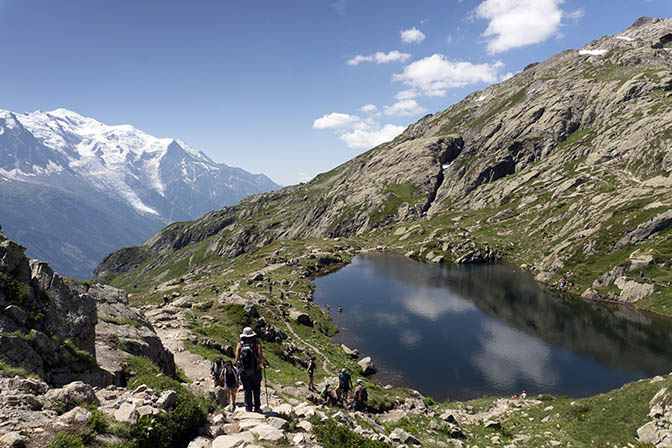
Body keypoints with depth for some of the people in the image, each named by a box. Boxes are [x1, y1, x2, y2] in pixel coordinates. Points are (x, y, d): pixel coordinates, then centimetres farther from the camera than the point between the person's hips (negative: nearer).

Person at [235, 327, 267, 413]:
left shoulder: (240, 345, -2)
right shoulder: (257, 344, -7)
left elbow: (237, 359, -6)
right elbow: (260, 357, -15)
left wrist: (239, 366, 15)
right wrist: (265, 362, 5)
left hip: (244, 371, 1)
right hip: (255, 371, -1)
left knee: (247, 390, 13)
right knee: (256, 389, 12)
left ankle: (248, 407, 15)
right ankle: (257, 407, 12)